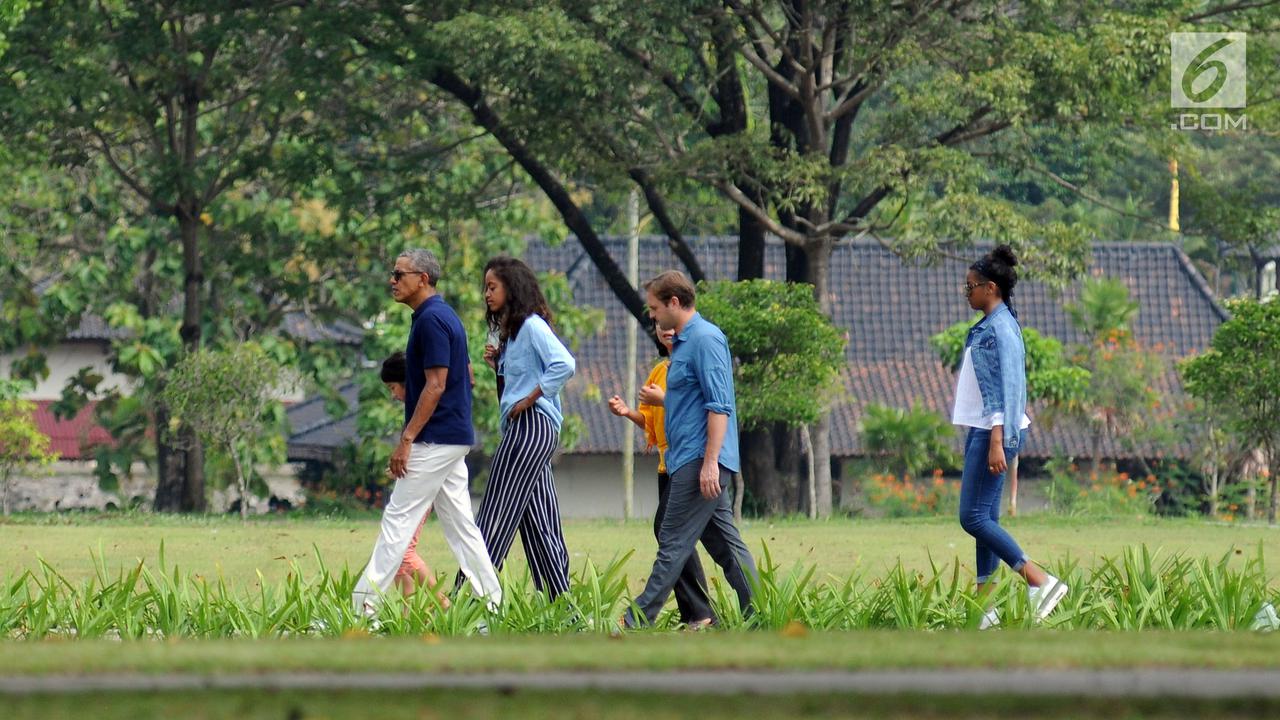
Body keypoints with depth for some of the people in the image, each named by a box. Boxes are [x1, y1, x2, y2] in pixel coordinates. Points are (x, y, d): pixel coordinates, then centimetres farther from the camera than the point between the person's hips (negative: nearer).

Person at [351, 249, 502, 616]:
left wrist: (407, 440, -21)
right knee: (459, 523, 9)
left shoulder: (431, 320, -15)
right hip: (455, 437, 10)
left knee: (398, 519, -9)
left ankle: (364, 604, -10)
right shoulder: (445, 316, 15)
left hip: (435, 440, -10)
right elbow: (466, 376, 22)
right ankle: (491, 600, 7)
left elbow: (435, 385, -21)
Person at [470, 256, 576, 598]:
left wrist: (529, 399, -19)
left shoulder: (532, 325, -10)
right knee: (538, 520, 8)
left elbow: (564, 365, -23)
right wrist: (498, 363, 8)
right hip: (521, 429, 11)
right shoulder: (511, 330, 20)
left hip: (532, 425, -11)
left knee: (497, 515, -10)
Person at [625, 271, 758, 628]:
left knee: (673, 545, -9)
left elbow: (719, 406, -20)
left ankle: (638, 622, -10)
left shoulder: (705, 339, -13)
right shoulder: (683, 342, 19)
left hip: (698, 460, -11)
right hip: (690, 462, 11)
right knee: (726, 545, 8)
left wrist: (710, 463, -24)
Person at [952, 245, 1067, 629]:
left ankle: (1041, 582, -15)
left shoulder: (1002, 328, -15)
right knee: (984, 518, 9)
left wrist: (997, 441, -26)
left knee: (974, 517, -12)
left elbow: (1010, 386, -21)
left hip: (996, 431, -10)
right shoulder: (986, 327, 15)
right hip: (981, 429, 10)